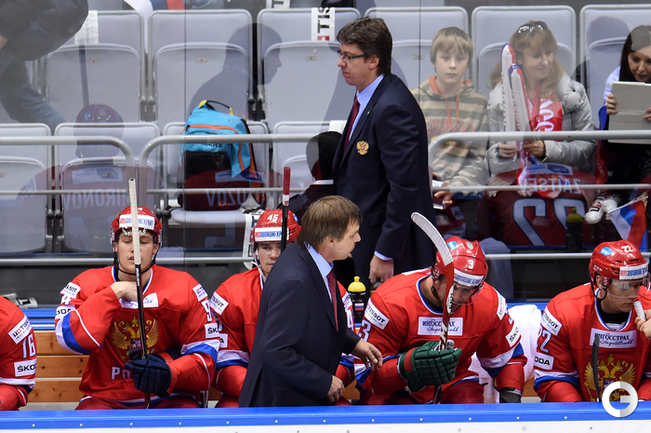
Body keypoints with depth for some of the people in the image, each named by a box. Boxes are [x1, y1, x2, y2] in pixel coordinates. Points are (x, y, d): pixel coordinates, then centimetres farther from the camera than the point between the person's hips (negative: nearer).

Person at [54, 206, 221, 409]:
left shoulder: (185, 288, 2)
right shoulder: (87, 285, 4)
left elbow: (205, 354, -1)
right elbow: (72, 339, -15)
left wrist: (169, 373, -22)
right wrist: (114, 293, -13)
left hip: (167, 398, 0)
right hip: (106, 398, 1)